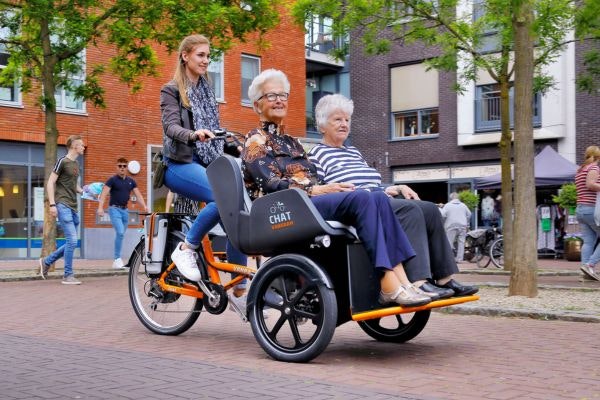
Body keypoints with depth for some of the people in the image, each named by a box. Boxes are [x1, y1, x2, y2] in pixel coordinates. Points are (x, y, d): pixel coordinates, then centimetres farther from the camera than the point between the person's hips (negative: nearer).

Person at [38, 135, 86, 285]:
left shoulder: (76, 164, 17)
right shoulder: (62, 161, -5)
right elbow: (50, 183, -8)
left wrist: (84, 191, 9)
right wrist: (52, 204, -15)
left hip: (73, 207, 8)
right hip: (63, 206, -8)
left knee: (71, 243, 9)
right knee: (72, 241, -12)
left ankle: (46, 262, 25)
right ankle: (68, 275, -4)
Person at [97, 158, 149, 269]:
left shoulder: (131, 181, 11)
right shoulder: (112, 180, -4)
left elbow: (138, 195, 6)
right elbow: (104, 194, -13)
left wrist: (145, 207, -9)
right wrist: (100, 207, -27)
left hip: (125, 210, 5)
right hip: (115, 209, -5)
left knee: (121, 234, 8)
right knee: (120, 233, -20)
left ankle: (117, 260, 17)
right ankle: (117, 259, -15)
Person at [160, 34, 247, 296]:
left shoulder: (207, 91, 19)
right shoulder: (172, 90, 0)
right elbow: (171, 126, -16)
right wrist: (193, 135, -37)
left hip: (207, 164, 6)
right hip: (181, 164, -6)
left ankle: (239, 287, -6)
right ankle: (186, 249, -12)